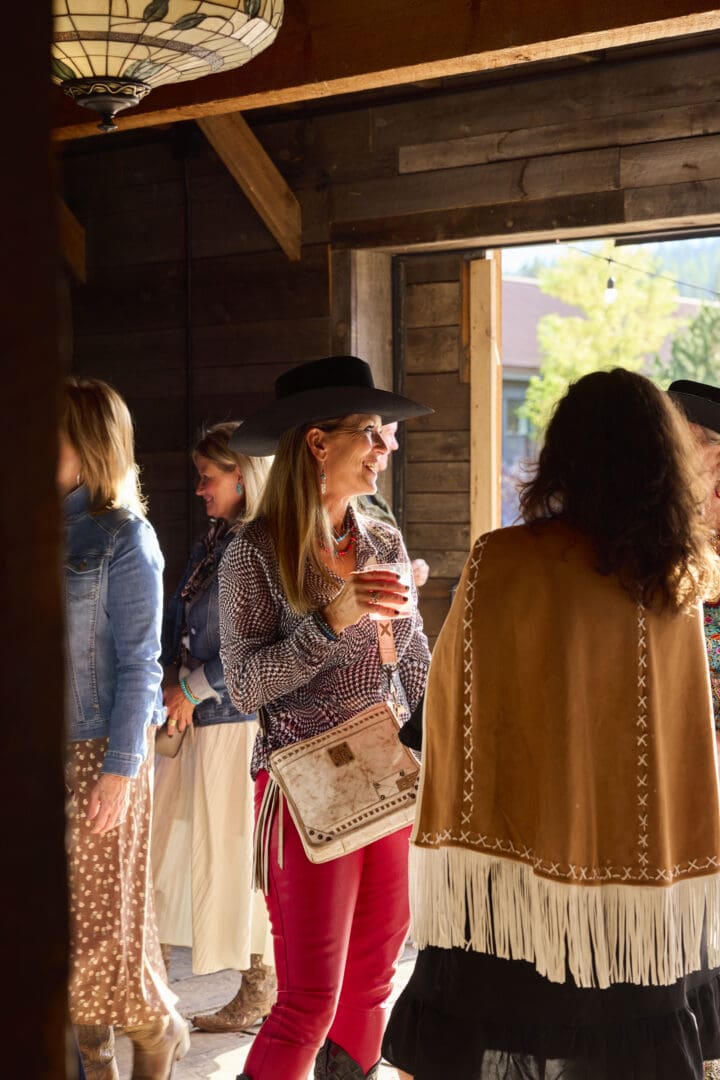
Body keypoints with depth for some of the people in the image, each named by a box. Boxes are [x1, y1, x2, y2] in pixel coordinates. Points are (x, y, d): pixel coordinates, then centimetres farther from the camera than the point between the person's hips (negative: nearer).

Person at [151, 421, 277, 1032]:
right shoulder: (212, 544, 13)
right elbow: (179, 619, 17)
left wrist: (193, 688, -12)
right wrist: (175, 680, 2)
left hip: (238, 718, -9)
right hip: (192, 714, 9)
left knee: (234, 846, 0)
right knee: (167, 834, 12)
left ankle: (260, 984, 15)